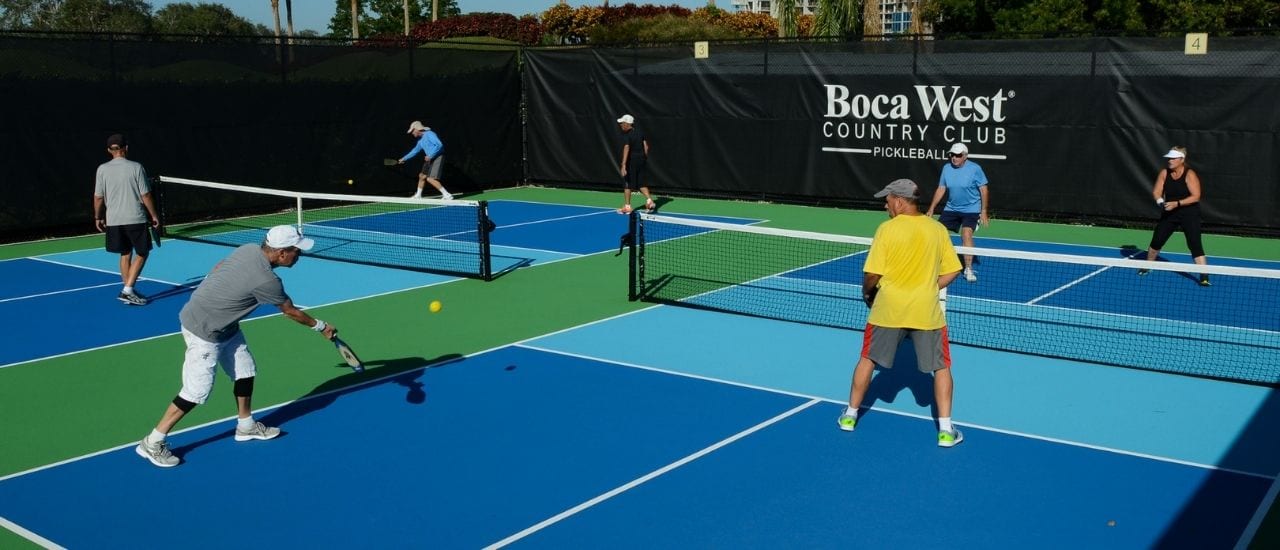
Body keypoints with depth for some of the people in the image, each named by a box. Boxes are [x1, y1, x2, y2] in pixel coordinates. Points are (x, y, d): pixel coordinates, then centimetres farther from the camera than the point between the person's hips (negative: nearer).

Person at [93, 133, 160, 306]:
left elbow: (98, 197, 2)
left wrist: (98, 217, 15)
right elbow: (145, 195, -6)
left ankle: (128, 291, 20)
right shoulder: (136, 167, -8)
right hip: (135, 219, -3)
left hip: (113, 220, 4)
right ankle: (128, 290, -4)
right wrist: (153, 215, 4)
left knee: (125, 254, 16)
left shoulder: (102, 169, -1)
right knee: (142, 253, 7)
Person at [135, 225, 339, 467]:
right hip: (204, 331, -9)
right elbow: (291, 312, -12)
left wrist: (210, 293, 26)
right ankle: (152, 443, 5)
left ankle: (246, 426, 29)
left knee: (245, 372, 13)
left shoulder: (249, 248, -6)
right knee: (197, 391, -6)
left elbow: (218, 267, 10)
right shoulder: (266, 280, -28)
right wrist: (321, 326, 3)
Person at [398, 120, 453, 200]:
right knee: (422, 176, 18)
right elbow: (415, 150, 29)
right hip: (430, 159, 10)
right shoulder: (420, 140, 15)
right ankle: (418, 195, 36)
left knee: (430, 179, -18)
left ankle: (447, 195, -18)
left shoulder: (429, 134, -15)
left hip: (438, 157, -10)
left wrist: (430, 155, -24)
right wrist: (404, 158, 32)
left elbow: (439, 144, -25)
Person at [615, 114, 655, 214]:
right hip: (641, 158, 7)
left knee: (627, 183, 5)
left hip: (632, 160, -7)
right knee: (641, 182, 15)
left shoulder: (626, 135, -15)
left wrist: (623, 165, -29)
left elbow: (626, 149, -25)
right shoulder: (640, 132, 7)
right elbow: (646, 146, 9)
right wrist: (645, 158, 18)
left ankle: (627, 207, 9)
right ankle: (649, 200, 1)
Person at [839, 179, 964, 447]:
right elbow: (952, 271, 4)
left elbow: (872, 274, -11)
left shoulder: (886, 229, -10)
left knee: (868, 359, 17)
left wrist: (867, 293, 9)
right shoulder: (938, 229, 0)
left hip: (888, 309, -1)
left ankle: (850, 415, 26)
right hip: (927, 312, 1)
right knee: (941, 367, 12)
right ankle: (945, 429, 8)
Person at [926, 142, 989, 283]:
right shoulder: (946, 168, 0)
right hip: (951, 209, 5)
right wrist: (931, 209, 3)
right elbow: (941, 190, 7)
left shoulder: (975, 169, -13)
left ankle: (968, 269, -13)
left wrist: (983, 211, -12)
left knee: (966, 234, -23)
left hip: (971, 209, -5)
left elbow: (983, 190, -8)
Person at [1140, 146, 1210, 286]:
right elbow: (1156, 191, -2)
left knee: (1195, 245, -13)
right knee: (1156, 241, 10)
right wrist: (1160, 202, -24)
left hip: (1189, 214, -5)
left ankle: (1204, 276, -11)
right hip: (1169, 213, 5)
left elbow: (1196, 196, -19)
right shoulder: (1164, 173, 0)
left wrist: (1177, 203, -28)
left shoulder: (1190, 175, -15)